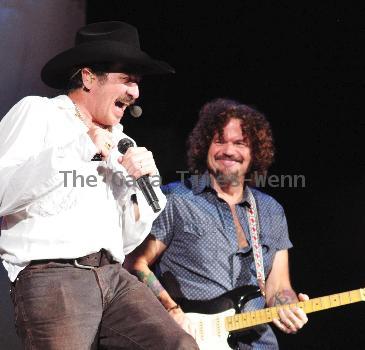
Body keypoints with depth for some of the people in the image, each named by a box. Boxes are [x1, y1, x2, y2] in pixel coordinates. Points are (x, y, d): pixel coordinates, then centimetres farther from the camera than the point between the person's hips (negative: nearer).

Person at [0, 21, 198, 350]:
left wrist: (139, 182, 6)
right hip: (51, 276, -5)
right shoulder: (37, 113, 5)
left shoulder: (118, 142, 22)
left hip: (113, 276, 5)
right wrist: (76, 151, -12)